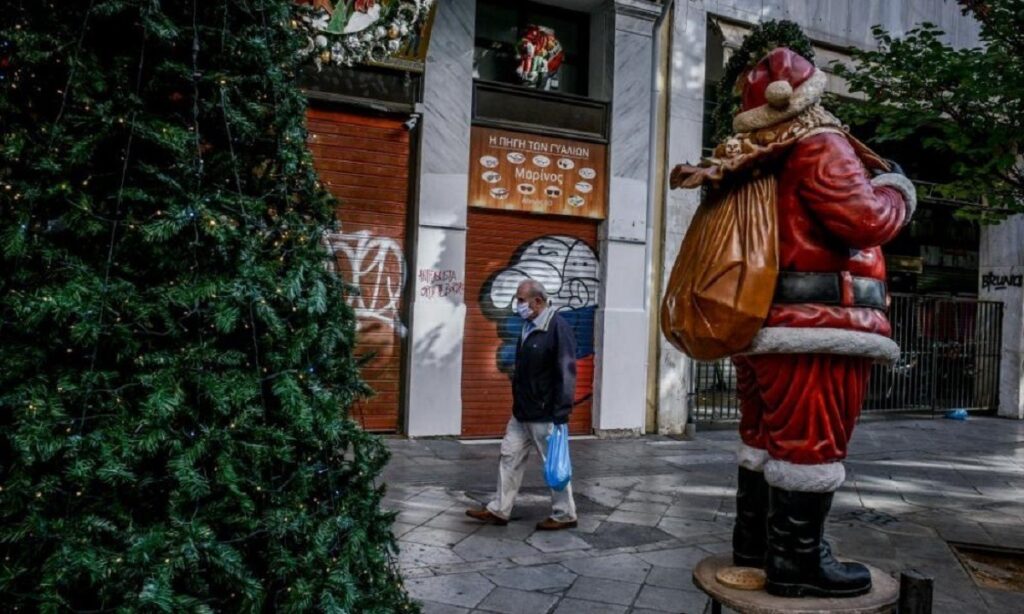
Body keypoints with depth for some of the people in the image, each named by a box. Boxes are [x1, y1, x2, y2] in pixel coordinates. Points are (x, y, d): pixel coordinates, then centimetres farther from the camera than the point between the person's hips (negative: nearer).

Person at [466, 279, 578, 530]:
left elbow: (566, 373, -21)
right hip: (522, 413, 9)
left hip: (545, 415, -9)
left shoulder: (558, 327, -18)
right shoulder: (529, 326, 10)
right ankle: (499, 510, 23)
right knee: (510, 457, 13)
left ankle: (564, 515, 21)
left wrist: (560, 414, -22)